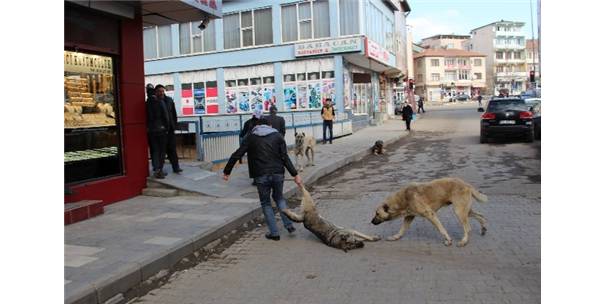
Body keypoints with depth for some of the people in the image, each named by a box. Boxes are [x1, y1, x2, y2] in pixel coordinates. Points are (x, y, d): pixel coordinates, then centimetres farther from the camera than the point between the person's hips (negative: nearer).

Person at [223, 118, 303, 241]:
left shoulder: (250, 137, 7)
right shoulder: (277, 136, 9)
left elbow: (237, 155, 2)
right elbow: (285, 157, -1)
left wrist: (226, 171, 9)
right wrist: (295, 175, -2)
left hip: (261, 176, -2)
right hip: (278, 174, 2)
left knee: (266, 203, 14)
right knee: (279, 197, 25)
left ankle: (274, 233, 11)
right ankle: (289, 225, 14)